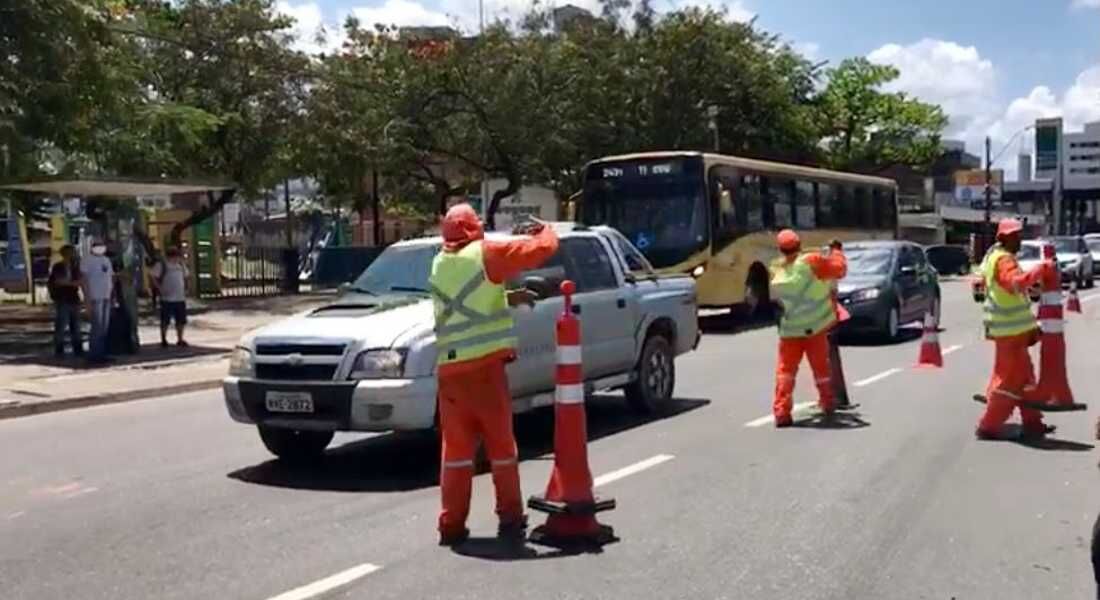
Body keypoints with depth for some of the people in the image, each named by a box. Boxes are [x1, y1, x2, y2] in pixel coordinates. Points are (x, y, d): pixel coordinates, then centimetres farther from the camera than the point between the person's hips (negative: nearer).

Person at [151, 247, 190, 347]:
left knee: (181, 320, 8)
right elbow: (154, 278, -9)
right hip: (167, 298, -5)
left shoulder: (181, 265, 13)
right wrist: (160, 289, -17)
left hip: (180, 298, 5)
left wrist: (185, 289, 12)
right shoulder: (161, 265, -6)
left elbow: (185, 277, 23)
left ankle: (180, 339, 17)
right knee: (165, 320, -1)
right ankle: (163, 340, 9)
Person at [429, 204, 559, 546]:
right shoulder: (484, 254, -4)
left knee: (456, 448, 9)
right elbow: (543, 249, -5)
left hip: (449, 368, 5)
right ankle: (511, 519, 13)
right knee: (501, 443, 7)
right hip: (484, 364, -5)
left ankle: (452, 525, 10)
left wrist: (507, 298, 26)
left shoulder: (439, 265, 14)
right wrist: (543, 230, 14)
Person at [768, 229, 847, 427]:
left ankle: (781, 412, -5)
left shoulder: (777, 276, -7)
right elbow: (839, 269, -6)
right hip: (818, 325, 0)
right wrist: (836, 251, 11)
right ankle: (828, 404, 33)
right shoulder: (810, 262, -16)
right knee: (821, 366, 16)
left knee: (786, 369, 5)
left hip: (791, 330, 1)